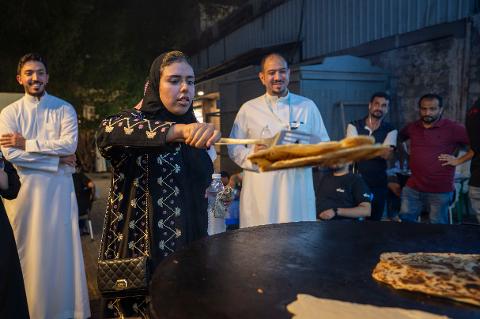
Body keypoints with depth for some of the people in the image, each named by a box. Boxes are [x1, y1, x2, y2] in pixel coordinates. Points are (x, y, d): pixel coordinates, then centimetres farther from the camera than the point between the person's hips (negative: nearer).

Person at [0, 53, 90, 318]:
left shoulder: (64, 109, 5)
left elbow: (69, 144, -11)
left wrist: (26, 143, -10)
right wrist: (56, 158, -11)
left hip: (59, 187, 0)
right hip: (24, 188, 1)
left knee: (61, 248, 4)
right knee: (28, 251, 6)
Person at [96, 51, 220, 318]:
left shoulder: (194, 133, 8)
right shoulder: (134, 121, -9)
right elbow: (109, 130, -34)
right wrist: (178, 129, -49)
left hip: (189, 246, 6)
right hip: (141, 250, -5)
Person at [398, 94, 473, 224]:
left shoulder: (453, 128, -8)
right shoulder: (412, 127, 7)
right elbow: (399, 138, 27)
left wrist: (459, 160, -12)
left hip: (440, 191, -4)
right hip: (412, 188, 4)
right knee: (405, 220, 10)